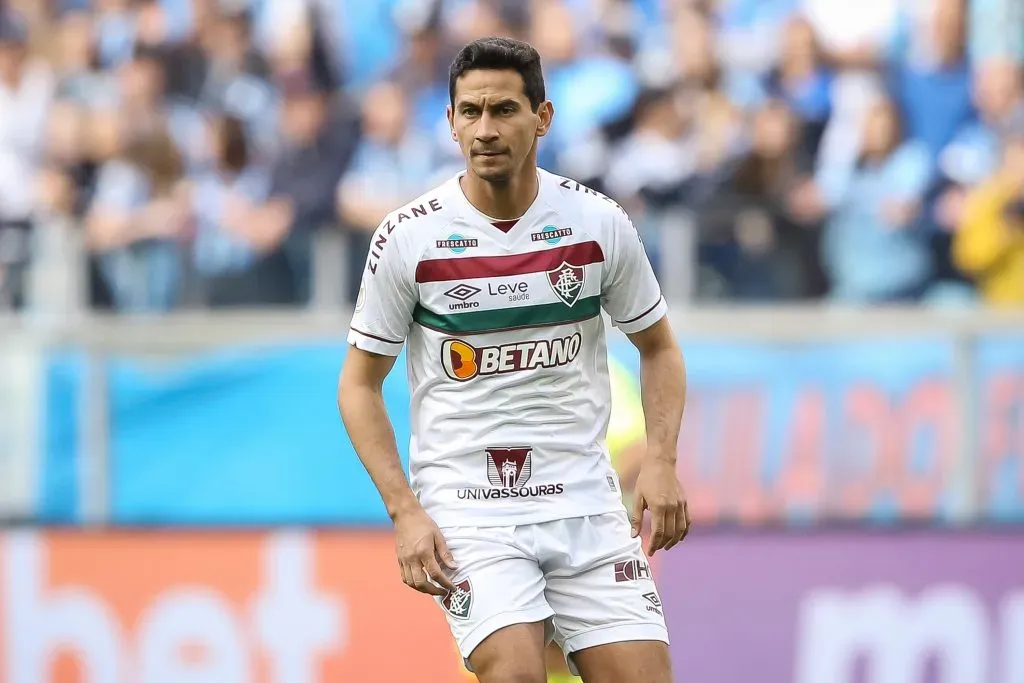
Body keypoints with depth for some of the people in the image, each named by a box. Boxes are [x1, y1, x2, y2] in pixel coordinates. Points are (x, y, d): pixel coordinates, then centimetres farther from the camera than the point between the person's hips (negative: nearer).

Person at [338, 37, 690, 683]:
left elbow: (658, 346, 14)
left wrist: (661, 461, -2)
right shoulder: (408, 237, -5)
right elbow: (360, 383, 3)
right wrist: (405, 511, -8)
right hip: (465, 507, -2)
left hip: (585, 501, 2)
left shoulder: (599, 223, 0)